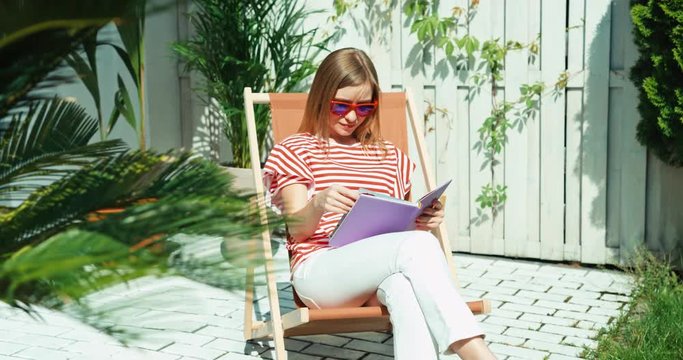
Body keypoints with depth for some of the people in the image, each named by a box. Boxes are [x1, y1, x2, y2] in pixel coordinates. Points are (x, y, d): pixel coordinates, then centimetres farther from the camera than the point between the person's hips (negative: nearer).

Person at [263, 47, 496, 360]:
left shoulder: (389, 156, 26)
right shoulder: (296, 150, 13)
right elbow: (297, 228, 0)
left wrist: (422, 220, -4)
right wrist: (319, 203, -24)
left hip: (378, 271, 4)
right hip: (319, 270, -3)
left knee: (401, 285, -40)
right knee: (419, 244, -35)